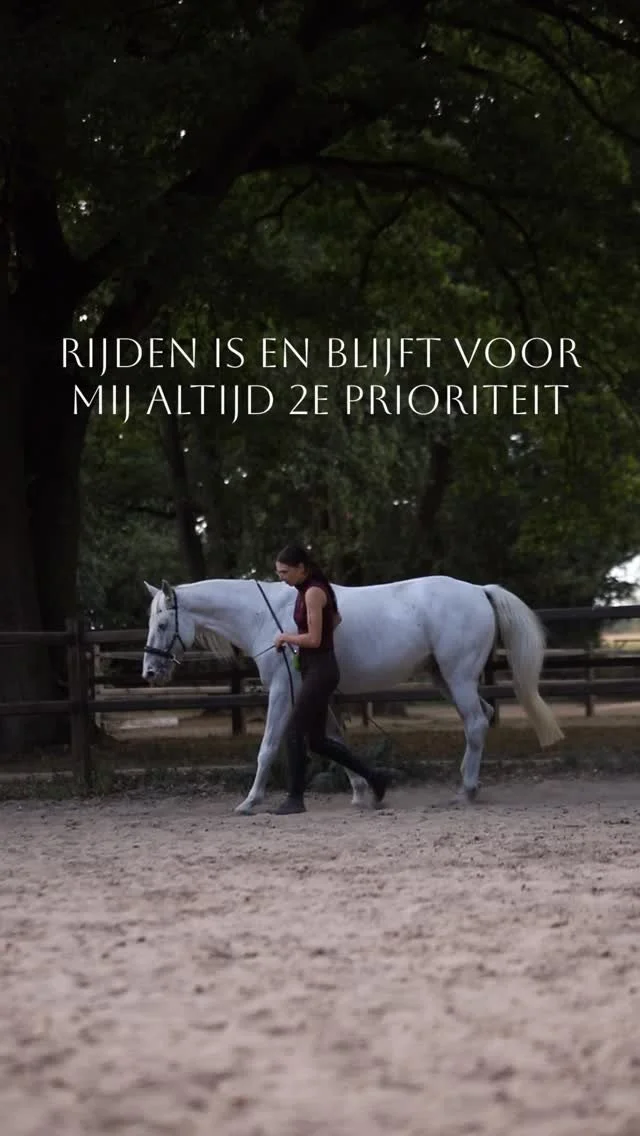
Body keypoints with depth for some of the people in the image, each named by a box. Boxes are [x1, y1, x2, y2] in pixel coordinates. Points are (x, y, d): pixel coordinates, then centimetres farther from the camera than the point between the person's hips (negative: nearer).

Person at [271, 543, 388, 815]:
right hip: (315, 671, 10)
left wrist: (285, 637, -7)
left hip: (320, 671, -10)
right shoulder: (308, 590, 12)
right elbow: (335, 619, 27)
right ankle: (372, 776, 18)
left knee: (294, 732, -8)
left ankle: (295, 799, -4)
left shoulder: (313, 593, -17)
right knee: (318, 740, 11)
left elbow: (313, 639, -21)